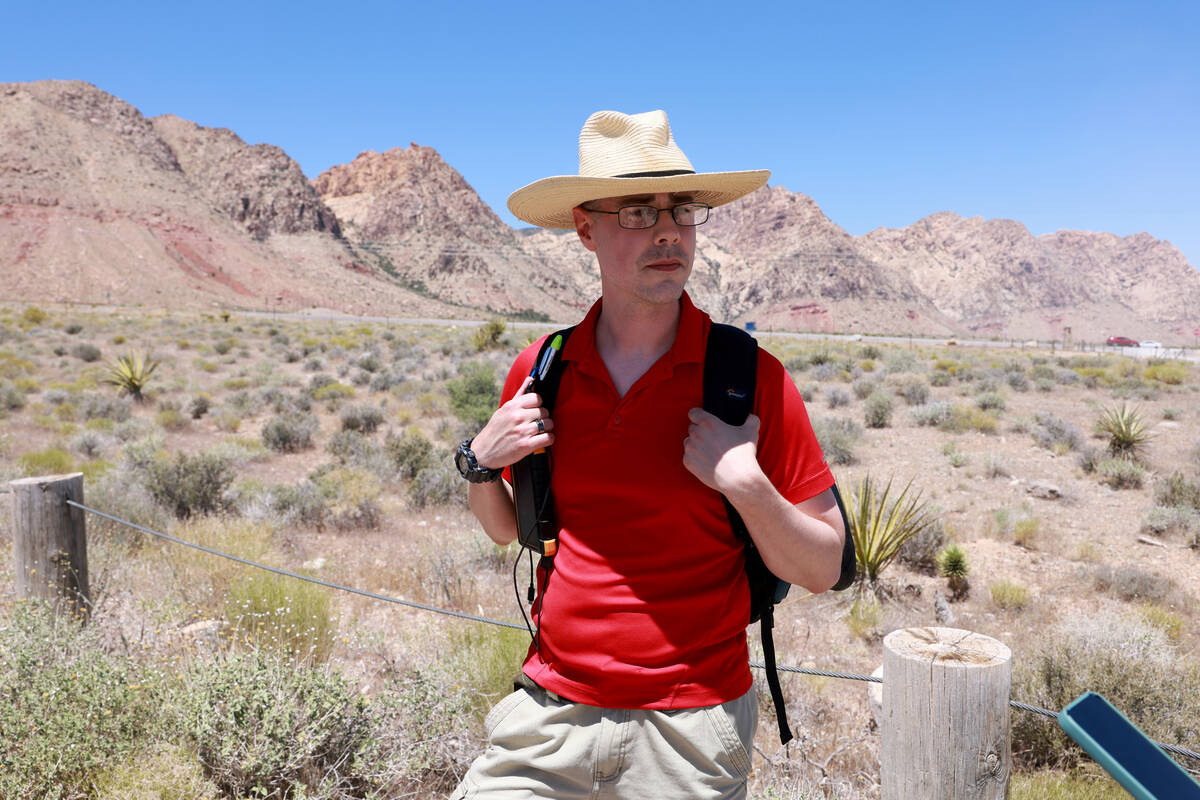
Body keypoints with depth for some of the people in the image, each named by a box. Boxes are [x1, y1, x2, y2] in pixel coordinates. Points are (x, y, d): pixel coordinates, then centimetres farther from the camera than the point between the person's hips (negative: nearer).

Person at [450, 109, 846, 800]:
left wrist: (745, 483, -22)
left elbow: (823, 570, -7)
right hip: (548, 715, 3)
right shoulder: (542, 369, -1)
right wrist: (480, 462, -5)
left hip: (689, 735, -2)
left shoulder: (753, 377, -10)